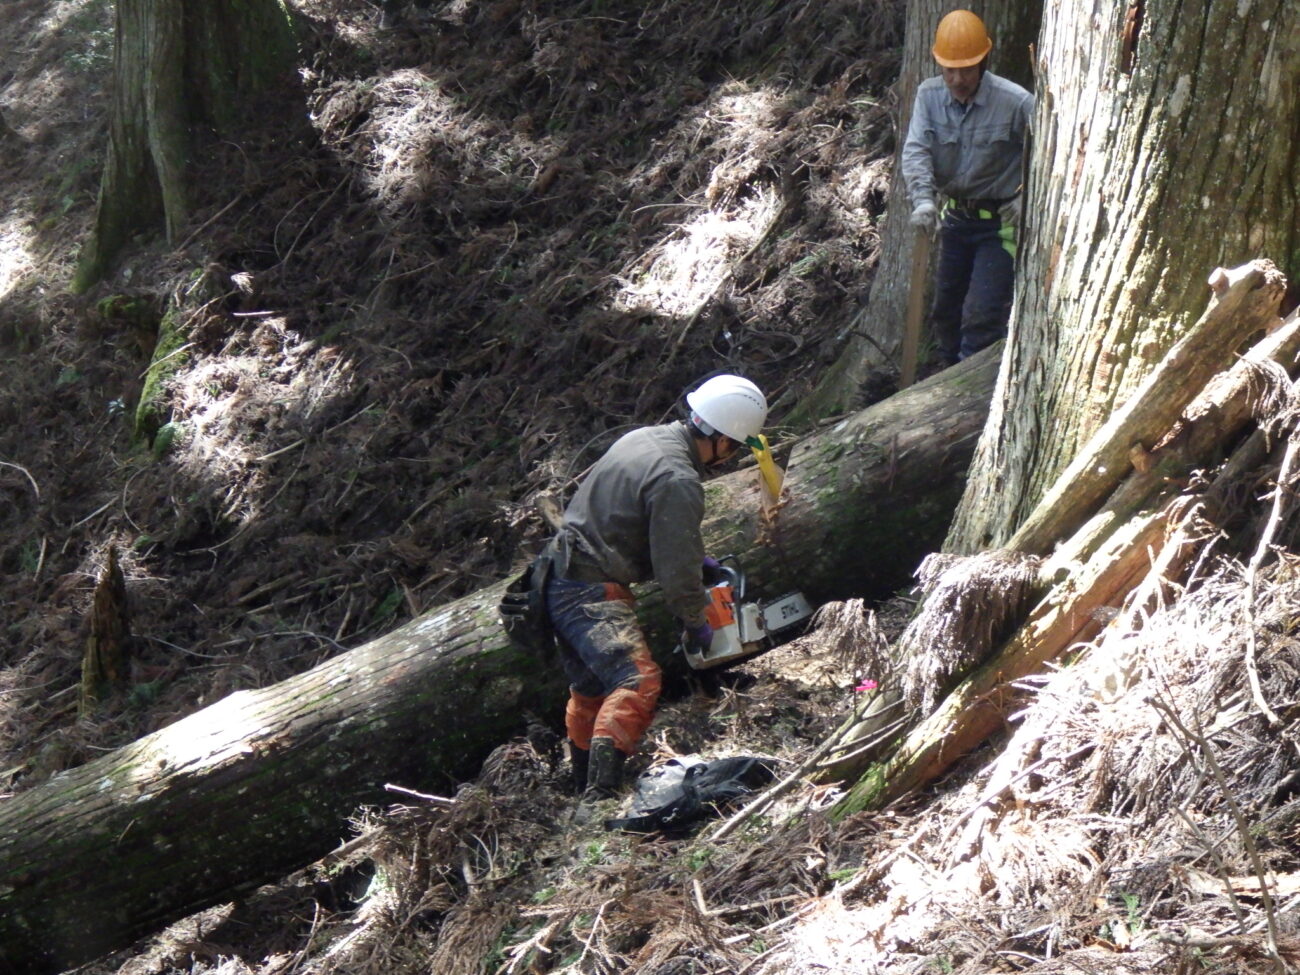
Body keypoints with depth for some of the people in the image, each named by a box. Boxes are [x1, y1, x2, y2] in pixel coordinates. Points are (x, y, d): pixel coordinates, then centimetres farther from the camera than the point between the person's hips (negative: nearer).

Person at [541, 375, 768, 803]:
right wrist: (695, 622, 0)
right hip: (593, 592, -11)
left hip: (560, 582, 11)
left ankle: (584, 790, 29)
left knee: (590, 691, 19)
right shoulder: (677, 482, -20)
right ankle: (601, 797, -31)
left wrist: (692, 556, 23)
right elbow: (677, 570, -16)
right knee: (637, 680, -20)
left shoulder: (646, 438, 9)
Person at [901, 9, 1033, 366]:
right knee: (945, 311, 17)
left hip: (1001, 221, -5)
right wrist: (923, 199, -32)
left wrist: (1028, 198, -18)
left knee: (982, 316, -12)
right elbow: (915, 151, -16)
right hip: (956, 217, 6)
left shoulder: (1016, 102, -19)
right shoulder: (929, 95, -7)